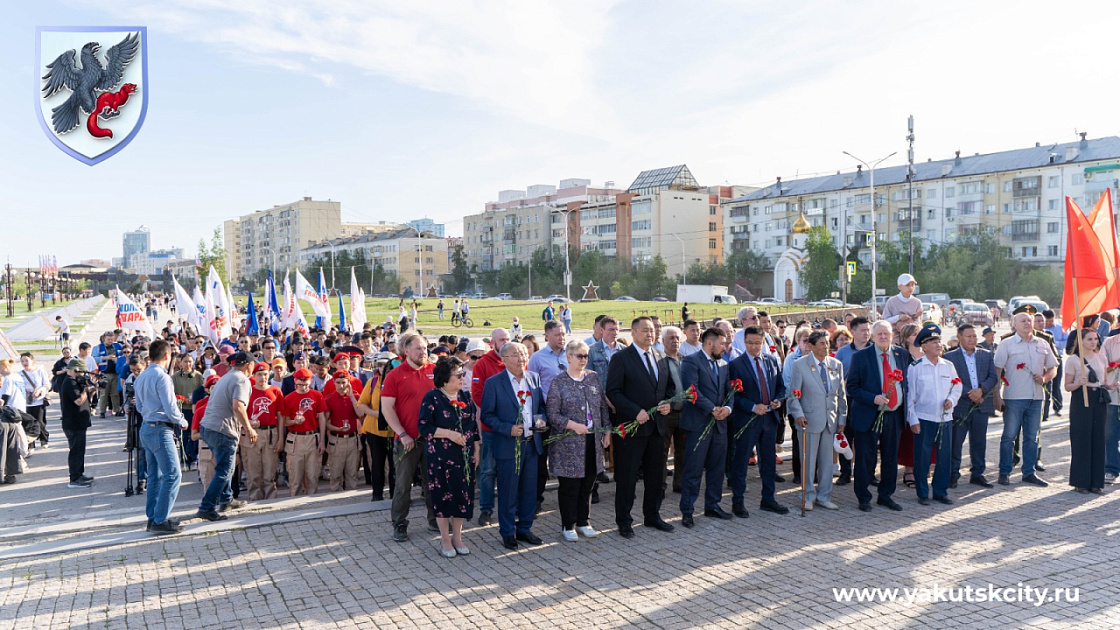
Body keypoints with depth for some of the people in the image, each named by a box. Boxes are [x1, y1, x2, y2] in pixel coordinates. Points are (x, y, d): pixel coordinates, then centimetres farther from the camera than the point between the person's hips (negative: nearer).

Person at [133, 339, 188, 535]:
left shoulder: (140, 378, 13)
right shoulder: (161, 376, -15)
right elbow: (170, 408, -17)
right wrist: (182, 421, -1)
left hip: (146, 429, 10)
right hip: (161, 430, -10)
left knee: (155, 475, 14)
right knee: (172, 475, -8)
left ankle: (153, 517, 18)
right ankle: (160, 520, -8)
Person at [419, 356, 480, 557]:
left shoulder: (465, 397, 8)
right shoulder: (432, 397, -8)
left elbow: (473, 425, 14)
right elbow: (424, 427, -12)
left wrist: (476, 450, 10)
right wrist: (448, 433, -20)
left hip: (464, 456, 5)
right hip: (440, 457, -5)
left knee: (463, 494, 7)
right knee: (443, 495, 3)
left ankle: (457, 537, 22)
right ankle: (445, 540, 18)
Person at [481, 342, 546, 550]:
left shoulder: (534, 378, 7)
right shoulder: (493, 383, -8)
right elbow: (486, 415, -7)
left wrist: (541, 419, -4)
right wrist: (508, 429, -19)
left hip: (532, 444, 5)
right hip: (508, 446, -5)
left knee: (529, 490, 13)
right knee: (508, 492, 4)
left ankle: (524, 529, 28)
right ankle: (507, 533, 20)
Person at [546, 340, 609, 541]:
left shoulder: (594, 377, 7)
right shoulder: (558, 382, -7)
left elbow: (603, 406, 13)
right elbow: (552, 414, -9)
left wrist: (607, 431, 7)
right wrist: (573, 425, -19)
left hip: (592, 441, 5)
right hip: (568, 443, -4)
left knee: (587, 484, 12)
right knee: (569, 486, 4)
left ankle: (583, 522, 27)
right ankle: (568, 526, 18)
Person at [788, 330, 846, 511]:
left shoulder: (837, 365, 8)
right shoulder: (800, 365, -5)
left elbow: (841, 395, 12)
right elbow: (794, 395, -6)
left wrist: (842, 418, 9)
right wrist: (798, 414, -19)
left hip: (831, 421, 4)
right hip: (809, 420, -4)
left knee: (827, 460, 10)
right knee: (808, 461, 3)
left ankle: (824, 497, 22)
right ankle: (808, 497, 16)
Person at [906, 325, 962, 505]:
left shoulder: (948, 366, 8)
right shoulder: (915, 367, -4)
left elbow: (958, 386, 17)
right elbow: (910, 395, -3)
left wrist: (952, 399, -4)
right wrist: (913, 420, -7)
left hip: (945, 418, 4)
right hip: (923, 418, -4)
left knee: (945, 456, 7)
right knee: (922, 457, 1)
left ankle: (940, 491, 20)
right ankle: (922, 493, 13)